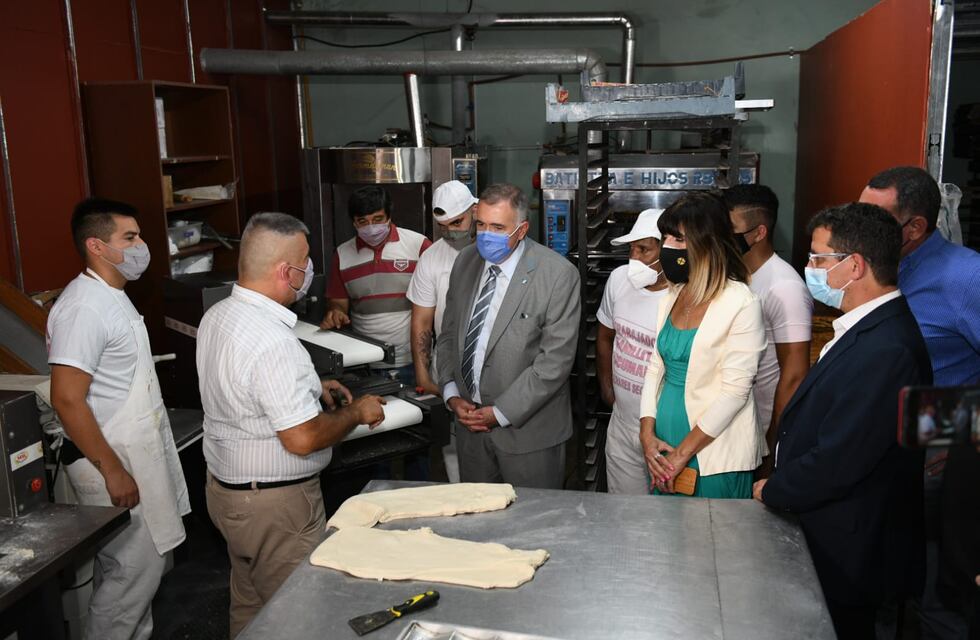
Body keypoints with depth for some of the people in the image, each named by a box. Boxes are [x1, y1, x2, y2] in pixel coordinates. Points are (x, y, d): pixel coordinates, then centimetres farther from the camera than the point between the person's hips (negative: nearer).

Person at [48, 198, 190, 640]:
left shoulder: (113, 296, 10)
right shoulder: (83, 308, -21)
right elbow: (67, 400, -24)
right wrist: (113, 470, -22)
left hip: (137, 451, 10)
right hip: (111, 460, -10)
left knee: (143, 564, 18)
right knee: (134, 570, -1)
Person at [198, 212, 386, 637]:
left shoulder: (216, 316, 2)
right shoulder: (273, 341, -29)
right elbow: (303, 439, -27)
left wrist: (309, 387, 16)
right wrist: (358, 413, -11)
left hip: (224, 487, 9)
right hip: (274, 505, -9)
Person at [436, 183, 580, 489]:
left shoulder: (558, 274, -15)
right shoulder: (465, 262, 3)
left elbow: (555, 359, -17)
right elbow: (448, 335, 10)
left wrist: (501, 412, -15)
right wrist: (452, 394, -2)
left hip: (528, 428, -5)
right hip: (470, 420, 5)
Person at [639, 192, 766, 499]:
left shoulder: (741, 303, -14)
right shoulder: (673, 295, 6)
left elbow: (735, 390, -17)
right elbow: (656, 366, 8)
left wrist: (683, 452, -15)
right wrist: (647, 434, -3)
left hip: (715, 455, -6)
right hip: (665, 444, 6)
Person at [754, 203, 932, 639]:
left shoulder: (886, 349, -28)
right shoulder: (870, 329, 5)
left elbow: (837, 463, -28)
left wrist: (771, 491, -12)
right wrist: (781, 483, 3)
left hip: (846, 554, -9)